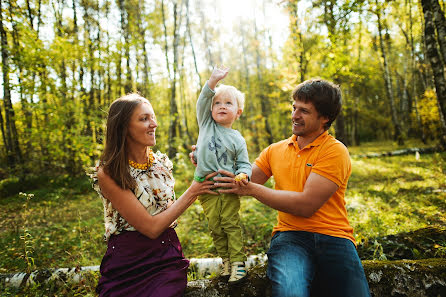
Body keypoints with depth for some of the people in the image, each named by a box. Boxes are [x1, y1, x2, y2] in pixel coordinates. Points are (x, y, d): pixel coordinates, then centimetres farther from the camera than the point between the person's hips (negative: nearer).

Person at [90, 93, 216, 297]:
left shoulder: (162, 162, 5)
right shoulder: (107, 173, -10)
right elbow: (151, 227, -14)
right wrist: (191, 193, -10)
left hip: (167, 257, 3)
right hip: (126, 261, -2)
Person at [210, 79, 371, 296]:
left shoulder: (335, 151, -2)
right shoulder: (275, 150, 14)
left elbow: (306, 205, -13)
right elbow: (242, 183, 10)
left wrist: (251, 189, -13)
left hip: (332, 237, 0)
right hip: (289, 235, 1)